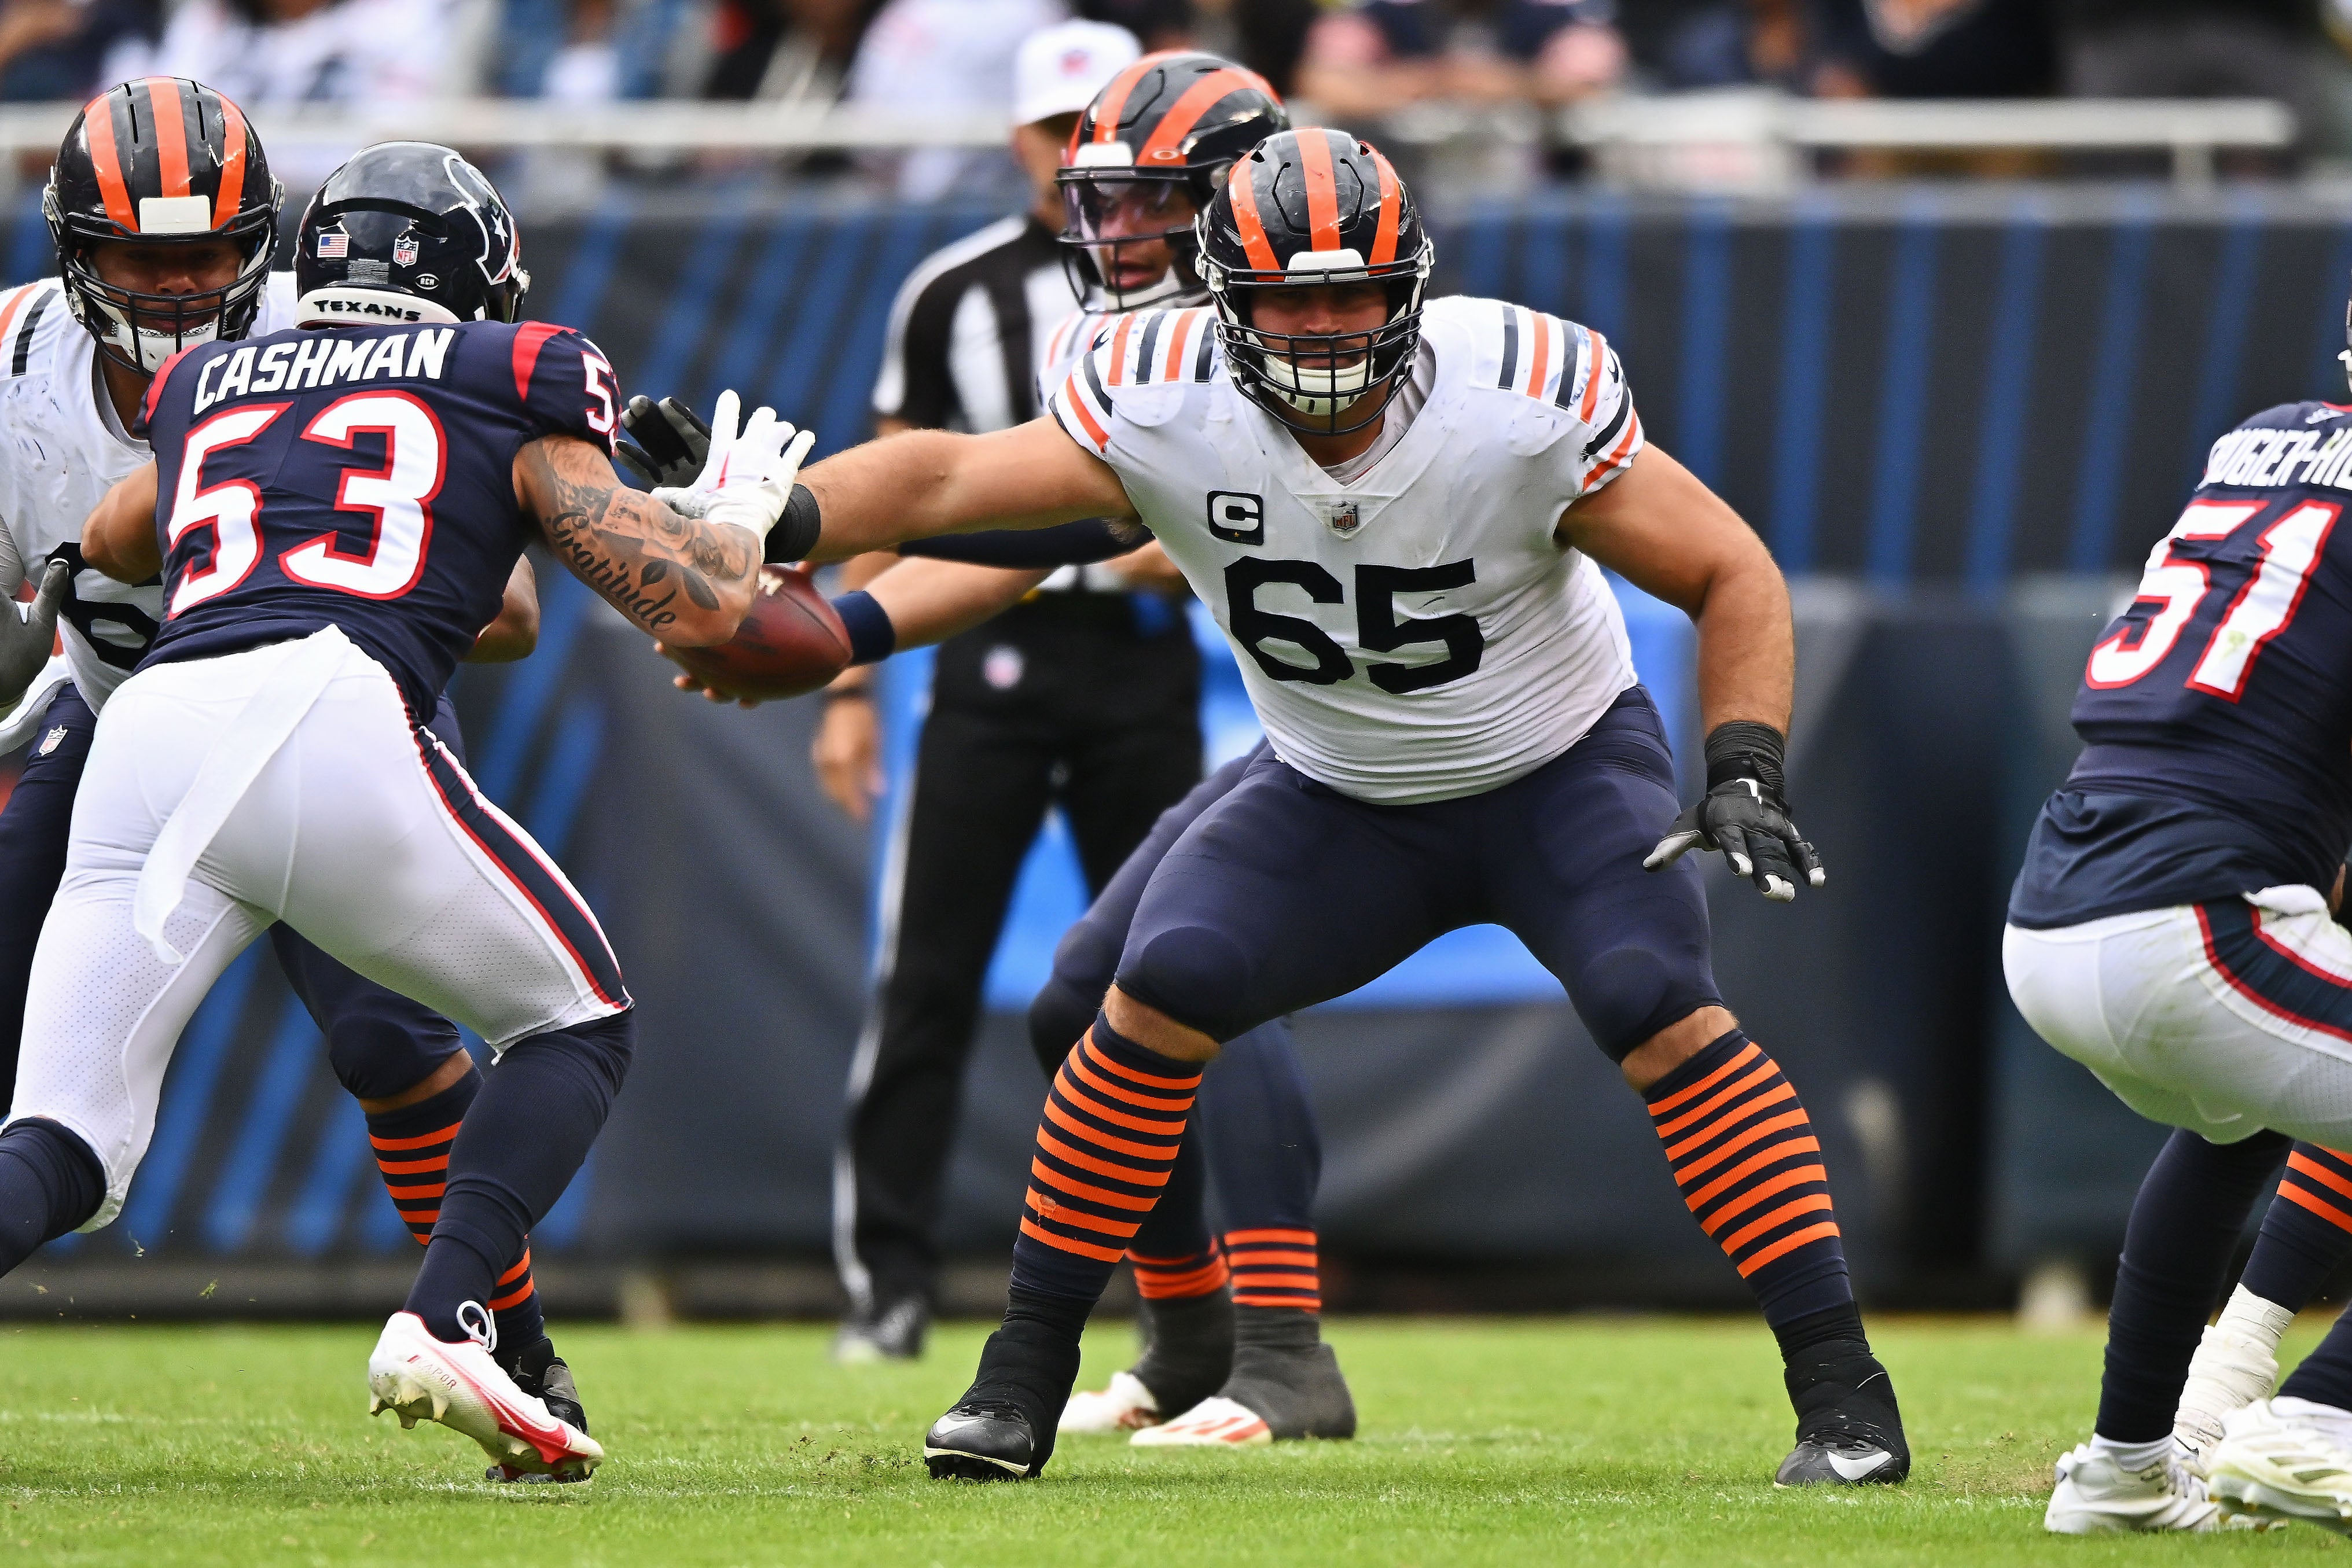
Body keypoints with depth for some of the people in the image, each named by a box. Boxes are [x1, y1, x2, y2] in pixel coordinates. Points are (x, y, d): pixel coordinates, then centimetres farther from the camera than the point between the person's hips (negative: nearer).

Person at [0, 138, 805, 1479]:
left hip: (151, 722, 3)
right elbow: (701, 607, 17)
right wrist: (740, 507, 38)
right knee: (579, 1023, 19)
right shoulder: (507, 390, 21)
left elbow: (110, 544, 54)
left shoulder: (208, 388, 32)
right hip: (333, 713, -3)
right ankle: (443, 1328, -2)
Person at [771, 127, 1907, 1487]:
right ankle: (1026, 1375, -4)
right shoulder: (1168, 410, -23)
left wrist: (1745, 773, -29)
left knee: (1661, 1014, -24)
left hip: (1562, 770, -2)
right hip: (1342, 800, 2)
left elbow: (1730, 574, -17)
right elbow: (949, 478, -20)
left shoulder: (1525, 397, -28)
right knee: (1163, 993, -17)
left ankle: (1843, 1389, -16)